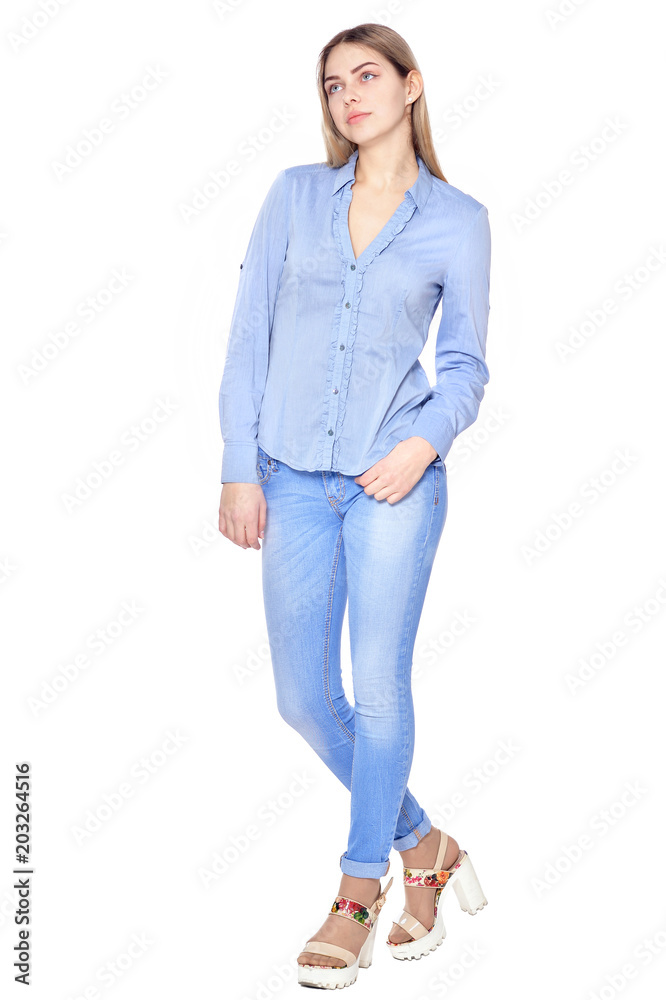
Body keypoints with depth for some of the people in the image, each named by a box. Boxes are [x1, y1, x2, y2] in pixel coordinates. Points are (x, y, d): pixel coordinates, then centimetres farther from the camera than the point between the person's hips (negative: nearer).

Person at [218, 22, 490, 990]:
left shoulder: (458, 219, 2)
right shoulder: (295, 194, 7)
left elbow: (466, 364, 7)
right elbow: (249, 336, 5)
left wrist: (424, 441, -12)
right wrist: (240, 467, -1)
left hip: (395, 479, -3)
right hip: (293, 478, 3)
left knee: (377, 685, -2)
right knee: (304, 700, 5)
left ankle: (360, 894, 16)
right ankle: (424, 846, 26)